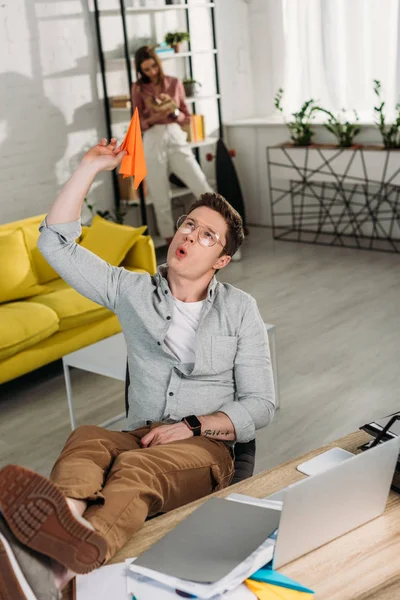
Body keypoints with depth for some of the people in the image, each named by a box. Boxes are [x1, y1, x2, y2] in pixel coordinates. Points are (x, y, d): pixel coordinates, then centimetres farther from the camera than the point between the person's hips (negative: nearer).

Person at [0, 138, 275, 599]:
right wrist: (91, 167, 3)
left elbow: (260, 405, 4)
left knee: (135, 467, -38)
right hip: (140, 437, 2)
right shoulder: (133, 291, 12)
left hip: (206, 447, -2)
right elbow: (55, 243, 7)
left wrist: (191, 426, -12)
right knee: (86, 439, -35)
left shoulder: (239, 310, 7)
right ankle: (64, 531, -69)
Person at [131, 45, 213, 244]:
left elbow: (186, 118, 10)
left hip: (177, 139, 1)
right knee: (161, 199, 2)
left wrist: (174, 112, -11)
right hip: (153, 142, -1)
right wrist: (154, 118, -17)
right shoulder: (138, 88, 3)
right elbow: (138, 124, 3)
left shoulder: (175, 83, 7)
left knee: (204, 190, -5)